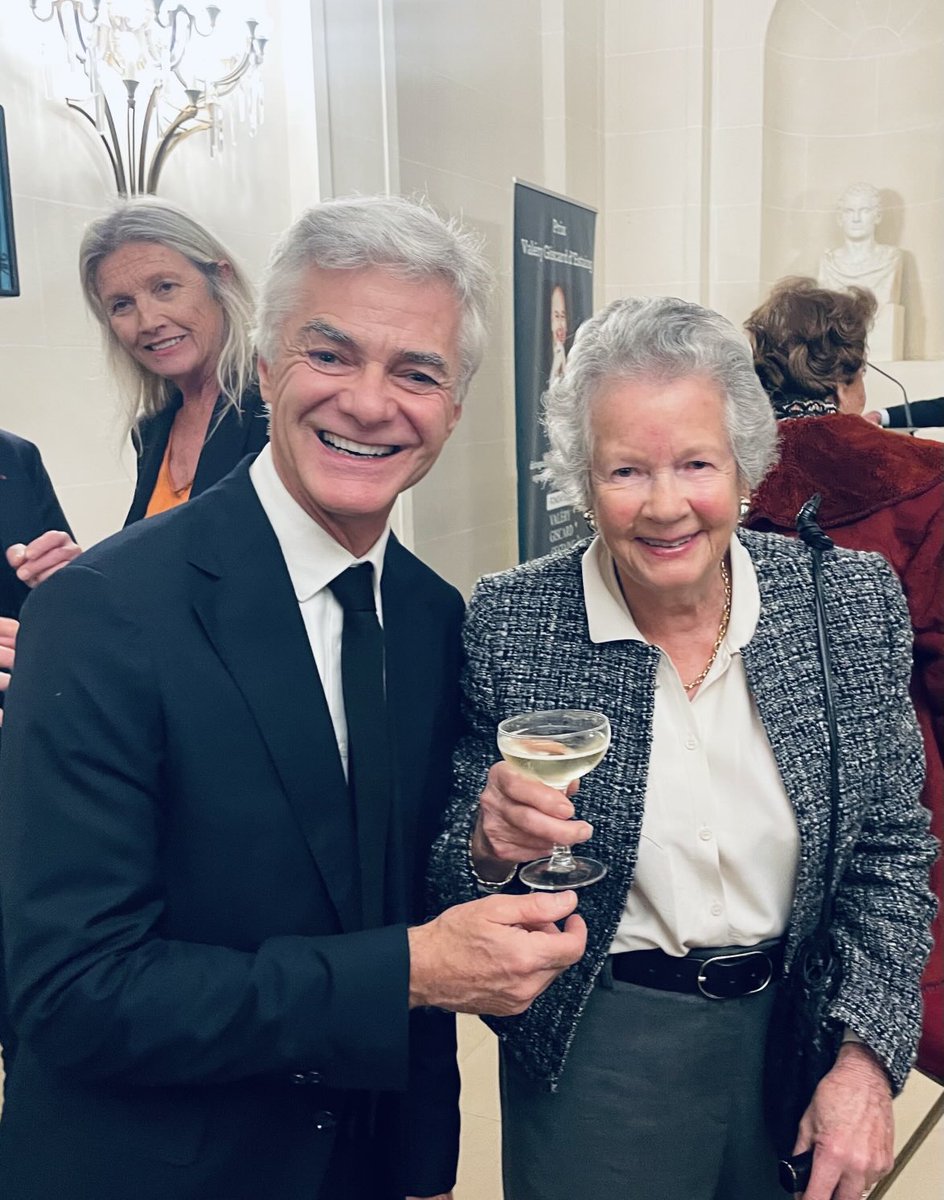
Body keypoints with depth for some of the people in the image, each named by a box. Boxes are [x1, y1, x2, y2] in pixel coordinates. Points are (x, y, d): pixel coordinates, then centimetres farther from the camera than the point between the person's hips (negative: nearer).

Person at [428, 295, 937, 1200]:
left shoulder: (853, 601, -10)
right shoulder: (507, 624, -16)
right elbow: (449, 873, -7)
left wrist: (868, 1058, -9)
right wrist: (493, 845, -28)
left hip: (803, 1029, 3)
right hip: (593, 1053, -2)